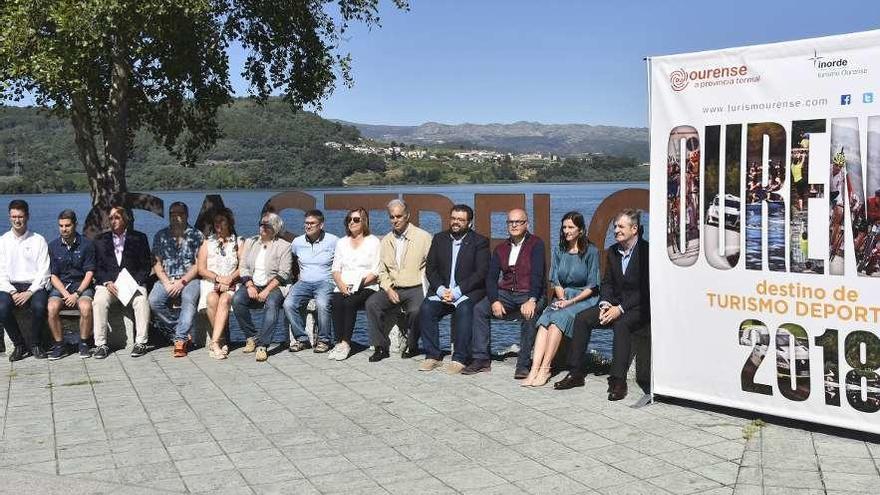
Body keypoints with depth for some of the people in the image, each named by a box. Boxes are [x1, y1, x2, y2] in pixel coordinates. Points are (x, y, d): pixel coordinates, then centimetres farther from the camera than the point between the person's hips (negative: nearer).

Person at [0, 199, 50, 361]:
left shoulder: (38, 240, 5)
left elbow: (44, 272, 0)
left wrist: (29, 292, -14)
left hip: (34, 286, -1)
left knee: (40, 306, -33)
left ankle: (35, 344, -9)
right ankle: (19, 345, -8)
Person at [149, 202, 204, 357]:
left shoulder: (196, 236, 7)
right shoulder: (161, 236, 14)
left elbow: (198, 265, 0)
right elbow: (157, 263, 8)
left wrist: (182, 282, -12)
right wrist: (167, 283, -8)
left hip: (189, 279, -2)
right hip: (166, 280, 3)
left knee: (189, 299, -35)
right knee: (154, 301, -27)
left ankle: (180, 340, -33)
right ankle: (185, 333, -14)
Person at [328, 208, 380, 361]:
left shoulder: (373, 242, 8)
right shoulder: (342, 242, 22)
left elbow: (375, 272, 0)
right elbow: (336, 269, 15)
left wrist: (360, 283, -15)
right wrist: (341, 284, -6)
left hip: (366, 287, -3)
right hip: (343, 287, 3)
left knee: (350, 302, -33)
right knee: (336, 303, -29)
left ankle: (345, 343, -29)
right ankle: (341, 341, -27)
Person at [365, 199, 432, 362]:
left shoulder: (423, 237, 1)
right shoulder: (386, 241, 15)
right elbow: (382, 271, 15)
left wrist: (425, 291, -13)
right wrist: (388, 289, -3)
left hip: (415, 288, -4)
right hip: (392, 289, 4)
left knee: (416, 310, -33)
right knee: (371, 303, -22)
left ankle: (412, 345, -5)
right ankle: (381, 347, -11)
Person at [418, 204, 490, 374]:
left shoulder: (480, 242, 2)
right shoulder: (439, 239, 14)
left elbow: (481, 272, -8)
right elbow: (430, 269, 8)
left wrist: (457, 291, -17)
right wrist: (441, 289, -10)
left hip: (468, 291, -3)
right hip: (441, 289, 4)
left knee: (464, 309, -34)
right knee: (426, 308, -24)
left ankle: (460, 359, -28)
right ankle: (433, 355, -16)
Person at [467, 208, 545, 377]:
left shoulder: (536, 244, -3)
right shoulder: (501, 249, 12)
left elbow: (537, 274, -16)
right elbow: (491, 277, 4)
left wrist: (532, 300, -31)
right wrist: (494, 301, -14)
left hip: (530, 294, -5)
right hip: (506, 293, 5)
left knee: (529, 314, -35)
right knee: (479, 309, -15)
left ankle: (524, 363, -27)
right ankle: (481, 359, -12)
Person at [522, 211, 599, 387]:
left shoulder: (591, 251, -2)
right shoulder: (559, 251, 14)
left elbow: (592, 286, -6)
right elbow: (555, 281, 11)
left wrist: (570, 301, -14)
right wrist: (561, 299, -8)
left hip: (584, 299, -4)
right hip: (563, 297, 4)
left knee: (557, 319, -31)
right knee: (544, 320, -26)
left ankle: (545, 368, -30)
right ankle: (535, 369, -37)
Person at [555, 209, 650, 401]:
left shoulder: (646, 250, -12)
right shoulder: (613, 251, 11)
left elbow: (645, 290, -17)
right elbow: (607, 282, 12)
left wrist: (620, 308, -22)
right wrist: (605, 304, -8)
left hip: (639, 307, -7)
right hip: (615, 304, 7)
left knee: (621, 324, -36)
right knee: (582, 318, -12)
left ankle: (618, 380, -32)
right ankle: (575, 373, -9)